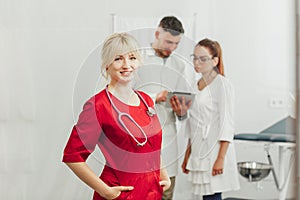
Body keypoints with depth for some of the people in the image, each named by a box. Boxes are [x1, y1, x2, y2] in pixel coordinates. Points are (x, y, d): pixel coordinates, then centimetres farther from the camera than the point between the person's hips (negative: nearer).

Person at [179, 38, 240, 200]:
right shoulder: (197, 85, 15)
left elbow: (226, 124, -11)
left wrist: (221, 158, -17)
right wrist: (187, 156, 16)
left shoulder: (222, 84, -6)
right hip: (199, 153, 7)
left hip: (215, 149, -7)